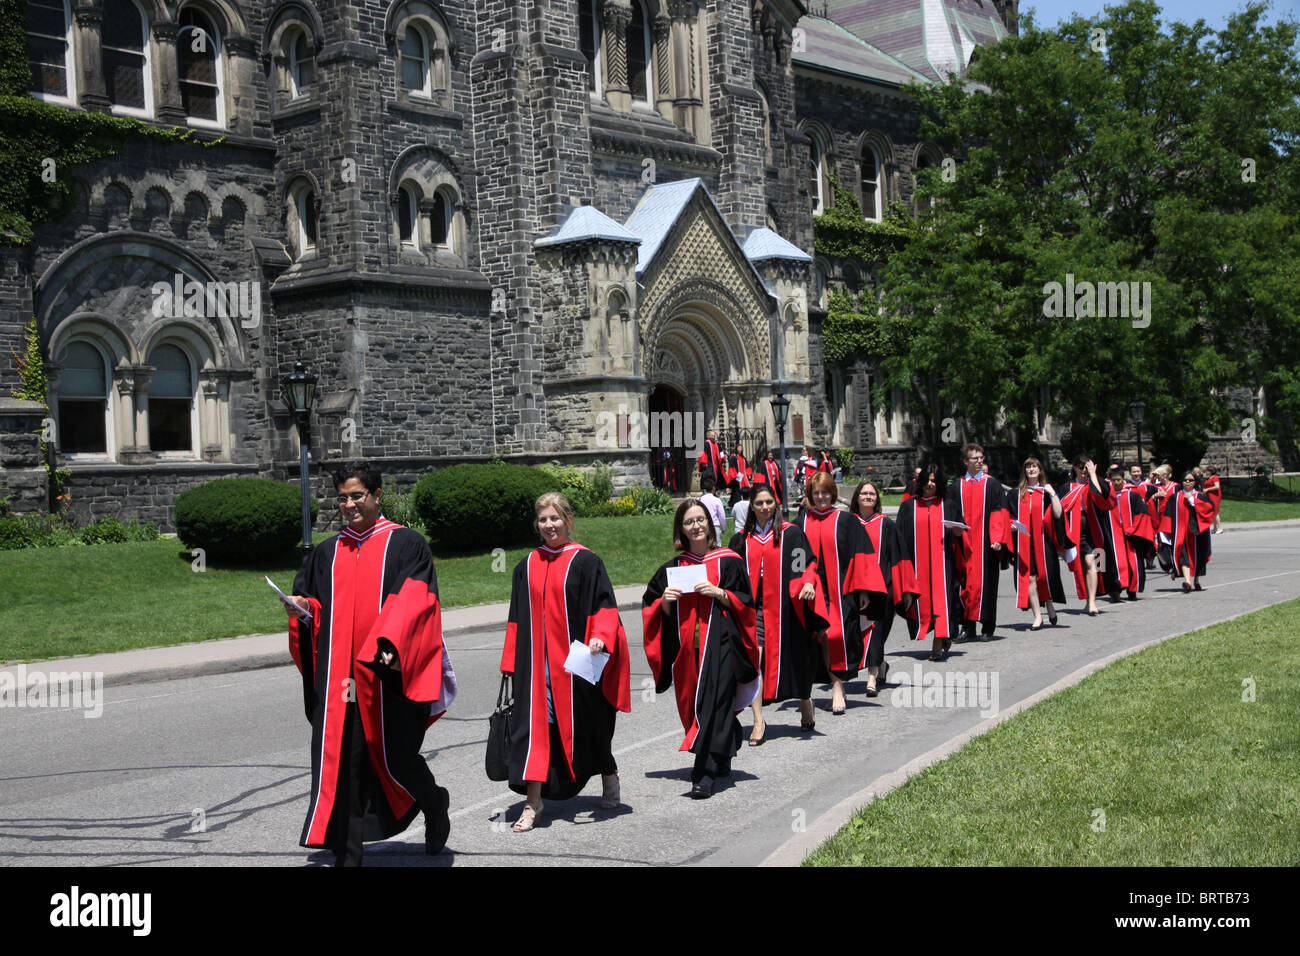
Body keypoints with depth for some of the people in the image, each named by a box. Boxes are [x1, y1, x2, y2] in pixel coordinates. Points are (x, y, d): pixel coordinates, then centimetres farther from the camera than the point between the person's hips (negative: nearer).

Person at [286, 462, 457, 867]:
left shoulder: (406, 544, 0)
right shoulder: (327, 552, 15)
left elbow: (414, 600, -11)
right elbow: (314, 608, 20)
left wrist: (390, 645, -26)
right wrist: (300, 609, -4)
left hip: (386, 675, -4)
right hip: (338, 677, 4)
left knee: (395, 757, 2)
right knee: (341, 763, -1)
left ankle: (435, 805, 33)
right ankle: (347, 853, 6)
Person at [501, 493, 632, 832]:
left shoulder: (585, 562, -3)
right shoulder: (527, 567, 10)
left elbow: (604, 605, -7)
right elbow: (518, 620, 14)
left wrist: (600, 636, -25)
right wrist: (512, 662, 9)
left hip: (576, 661, -3)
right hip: (537, 661, 3)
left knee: (586, 725, 10)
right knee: (534, 724, -6)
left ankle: (609, 777, 35)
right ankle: (533, 801, -4)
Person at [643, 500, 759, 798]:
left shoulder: (729, 562, 2)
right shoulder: (673, 568, 11)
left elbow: (745, 603, 0)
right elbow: (653, 610, 13)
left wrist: (719, 593, -15)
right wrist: (665, 601, -8)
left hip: (719, 643, -4)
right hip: (686, 647, 4)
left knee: (713, 703, -13)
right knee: (691, 705, 7)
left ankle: (705, 773, -15)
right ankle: (721, 760, 24)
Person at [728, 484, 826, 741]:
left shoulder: (791, 534, 2)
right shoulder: (741, 539, 10)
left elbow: (807, 563, -4)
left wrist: (808, 583, -23)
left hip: (783, 606, -2)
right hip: (754, 606, 2)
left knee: (793, 659, 9)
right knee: (753, 660, -11)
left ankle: (805, 706, 32)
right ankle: (758, 721, -9)